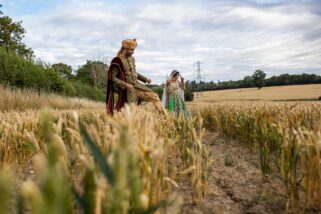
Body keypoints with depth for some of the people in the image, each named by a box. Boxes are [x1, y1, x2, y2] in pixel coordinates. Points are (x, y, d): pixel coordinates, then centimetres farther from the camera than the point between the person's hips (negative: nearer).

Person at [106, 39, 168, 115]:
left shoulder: (131, 59, 8)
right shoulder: (117, 61, -14)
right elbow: (113, 78, -15)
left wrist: (145, 79, 8)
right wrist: (126, 85, -23)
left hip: (137, 85, 6)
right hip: (128, 89, -6)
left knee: (154, 96, 2)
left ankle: (165, 116, 10)